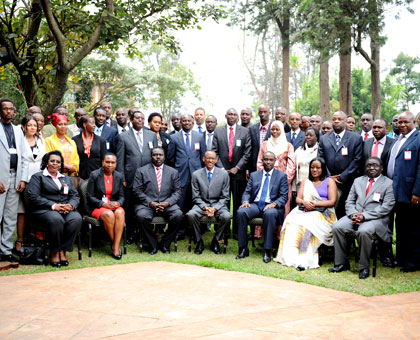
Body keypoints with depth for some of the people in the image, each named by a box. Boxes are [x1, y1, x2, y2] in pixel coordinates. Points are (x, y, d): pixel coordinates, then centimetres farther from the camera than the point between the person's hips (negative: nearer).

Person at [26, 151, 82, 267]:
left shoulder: (66, 178, 27)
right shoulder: (38, 177, 12)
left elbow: (75, 196, 18)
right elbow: (33, 197, -3)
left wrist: (70, 205, -7)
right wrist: (53, 206, -14)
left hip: (67, 209, 4)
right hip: (45, 210, -4)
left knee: (77, 219, -30)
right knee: (56, 220, -38)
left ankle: (63, 251, -21)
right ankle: (54, 252, -19)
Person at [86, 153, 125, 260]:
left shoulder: (119, 176, 9)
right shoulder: (94, 175, -2)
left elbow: (121, 196, 12)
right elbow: (89, 196, -4)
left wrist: (118, 203, -12)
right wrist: (103, 204, -18)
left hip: (114, 205, 3)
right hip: (96, 207, -3)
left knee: (120, 213, -32)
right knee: (108, 214, -35)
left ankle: (116, 247, -32)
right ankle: (114, 244, -18)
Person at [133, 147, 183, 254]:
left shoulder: (173, 172, 15)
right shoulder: (141, 171, 10)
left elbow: (177, 191, 8)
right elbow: (137, 190, 1)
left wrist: (167, 203, -11)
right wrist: (150, 203, -13)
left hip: (166, 204, 1)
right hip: (147, 204, -1)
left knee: (178, 215, -28)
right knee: (141, 216, -33)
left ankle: (165, 244, -8)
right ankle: (153, 245, -12)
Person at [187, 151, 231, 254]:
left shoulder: (224, 174, 2)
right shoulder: (196, 175, 3)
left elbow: (225, 197, 1)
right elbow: (196, 197, 3)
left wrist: (214, 208, -14)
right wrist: (205, 207, -15)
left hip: (218, 205, 0)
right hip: (202, 204, 0)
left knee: (226, 217, -32)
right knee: (191, 215, -31)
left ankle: (215, 241, -8)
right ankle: (199, 242, -9)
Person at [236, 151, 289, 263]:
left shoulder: (281, 176, 10)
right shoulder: (254, 175, 19)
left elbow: (284, 196, 2)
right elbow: (247, 192, 14)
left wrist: (274, 204, -18)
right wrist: (245, 201, -9)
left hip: (271, 206, -3)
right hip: (255, 205, 3)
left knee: (270, 214, -38)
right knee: (241, 212, -28)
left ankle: (267, 251, -32)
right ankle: (243, 248, -19)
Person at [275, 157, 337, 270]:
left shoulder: (329, 182, 11)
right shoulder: (306, 182, 25)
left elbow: (332, 201, -1)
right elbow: (298, 199, 14)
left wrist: (315, 204, -12)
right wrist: (304, 202, -10)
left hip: (323, 213, -4)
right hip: (304, 211, 4)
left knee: (305, 223, -36)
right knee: (292, 220, -30)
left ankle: (303, 259, -40)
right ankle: (291, 256, -36)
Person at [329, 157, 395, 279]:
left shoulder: (389, 184, 3)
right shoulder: (358, 181, 20)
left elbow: (386, 207, -8)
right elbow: (349, 201, 15)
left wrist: (364, 216, -17)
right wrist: (353, 214, -8)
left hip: (376, 218, -5)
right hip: (355, 216, 5)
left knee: (364, 231, -36)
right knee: (337, 227, -21)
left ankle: (364, 267, -18)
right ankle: (341, 263, -9)